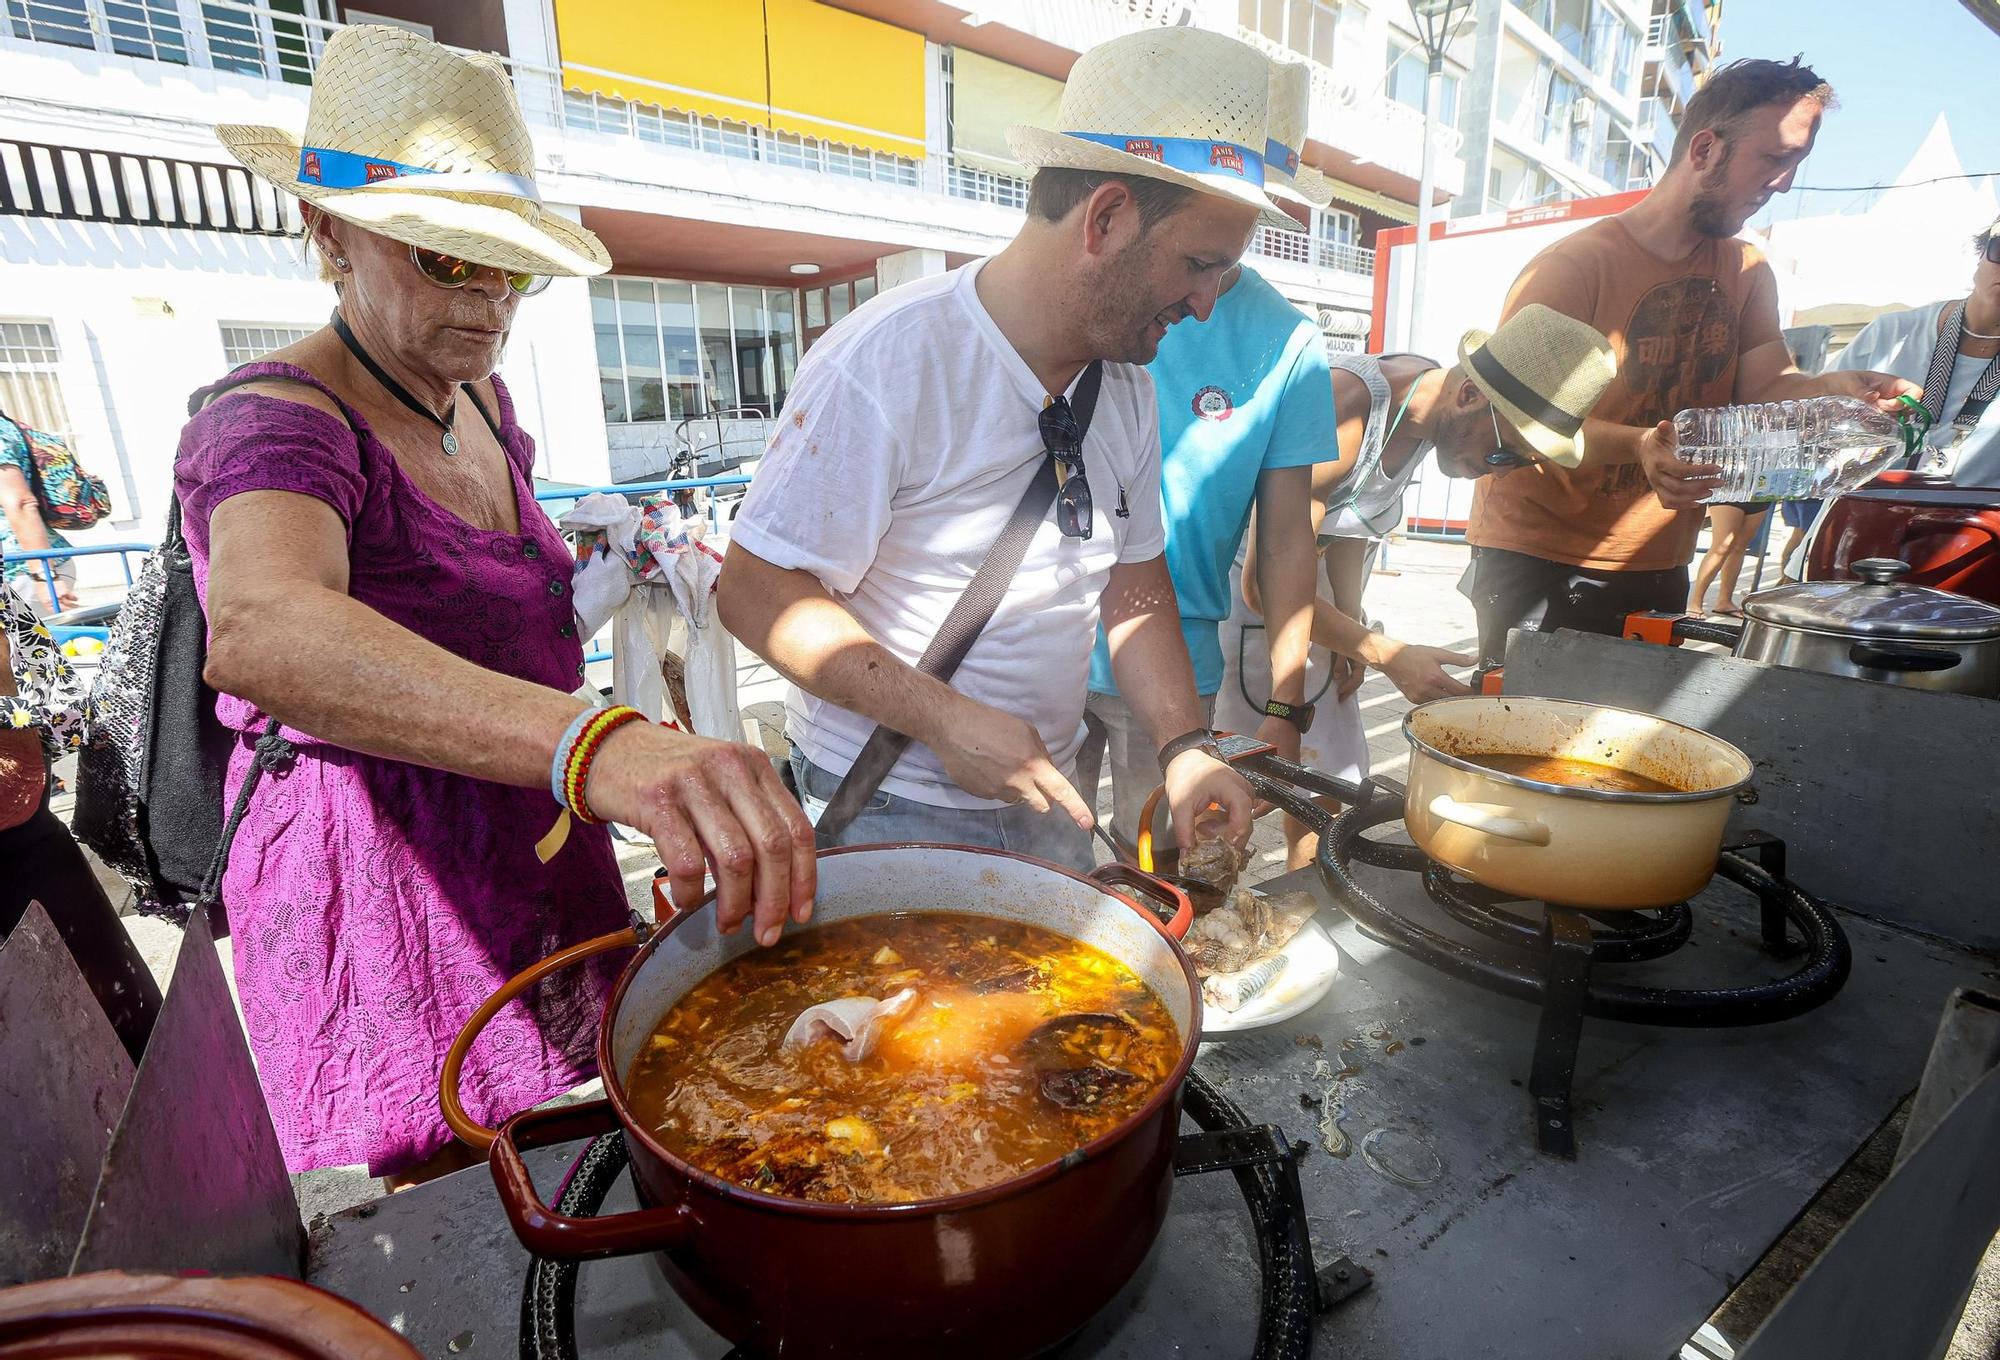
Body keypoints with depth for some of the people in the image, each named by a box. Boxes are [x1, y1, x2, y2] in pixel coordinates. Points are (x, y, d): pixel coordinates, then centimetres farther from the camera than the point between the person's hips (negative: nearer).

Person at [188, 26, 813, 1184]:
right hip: (382, 882, -7)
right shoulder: (273, 421, -21)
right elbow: (259, 635, -46)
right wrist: (598, 744, -60)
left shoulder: (481, 403, 5)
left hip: (539, 853, 7)